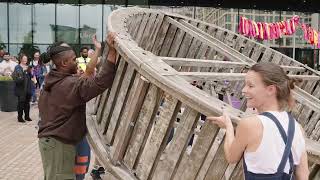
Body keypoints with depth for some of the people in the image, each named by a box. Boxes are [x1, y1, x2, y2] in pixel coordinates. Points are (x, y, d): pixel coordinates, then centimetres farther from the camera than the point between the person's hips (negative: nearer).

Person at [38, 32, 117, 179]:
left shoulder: (51, 83, 10)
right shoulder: (72, 84, -20)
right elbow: (102, 81, -33)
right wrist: (112, 50, -33)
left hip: (47, 139, 10)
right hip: (59, 144, -10)